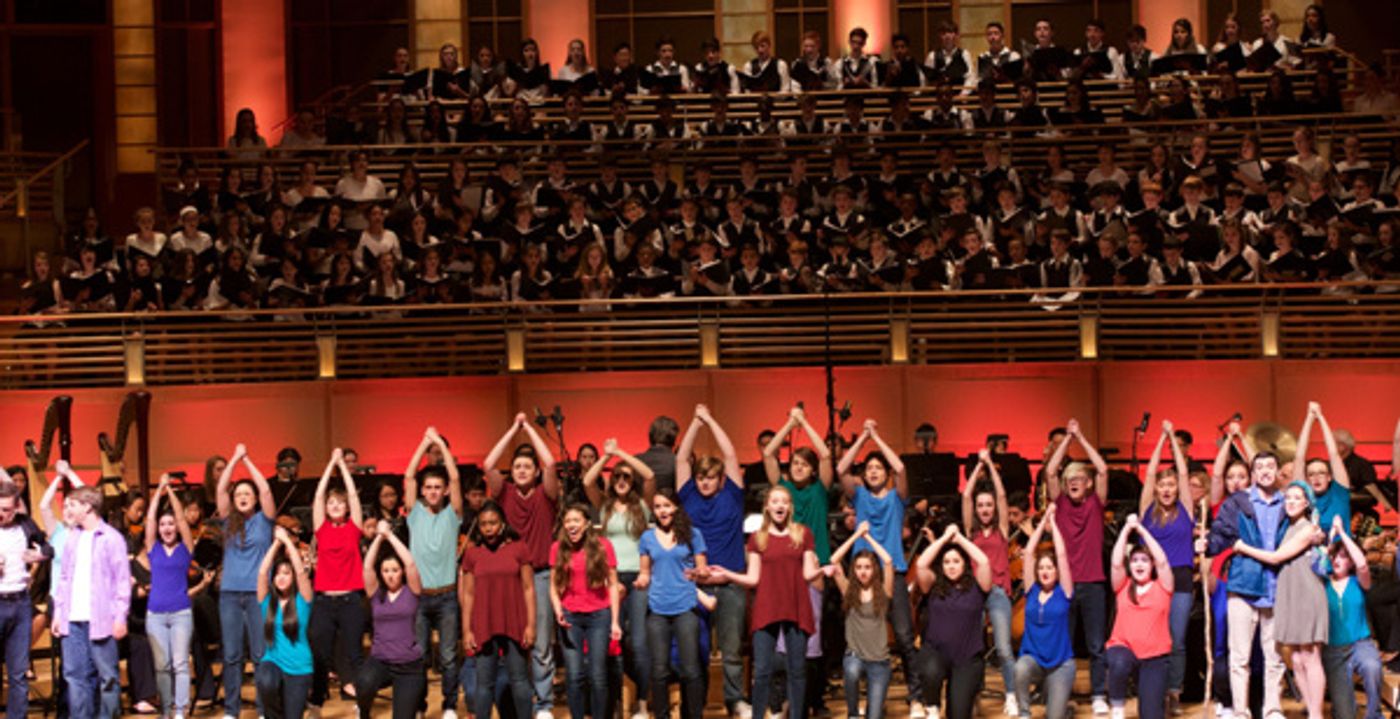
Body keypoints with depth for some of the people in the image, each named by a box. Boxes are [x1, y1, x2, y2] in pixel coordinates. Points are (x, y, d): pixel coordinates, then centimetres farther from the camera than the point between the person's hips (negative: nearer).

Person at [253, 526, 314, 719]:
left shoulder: (301, 601, -1)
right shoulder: (268, 601, 4)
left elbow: (301, 571, -14)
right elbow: (262, 572, -9)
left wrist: (287, 540, -8)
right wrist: (276, 542, -5)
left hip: (299, 667, 0)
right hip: (273, 661, 0)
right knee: (265, 683, -35)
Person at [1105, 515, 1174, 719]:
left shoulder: (1162, 587, 6)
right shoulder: (1123, 587, 9)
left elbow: (1162, 561, -7)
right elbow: (1116, 563, -6)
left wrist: (1141, 530, -4)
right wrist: (1127, 529, -7)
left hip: (1155, 656, 0)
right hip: (1123, 648, 0)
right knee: (1119, 663, -38)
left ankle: (1152, 697, 27)